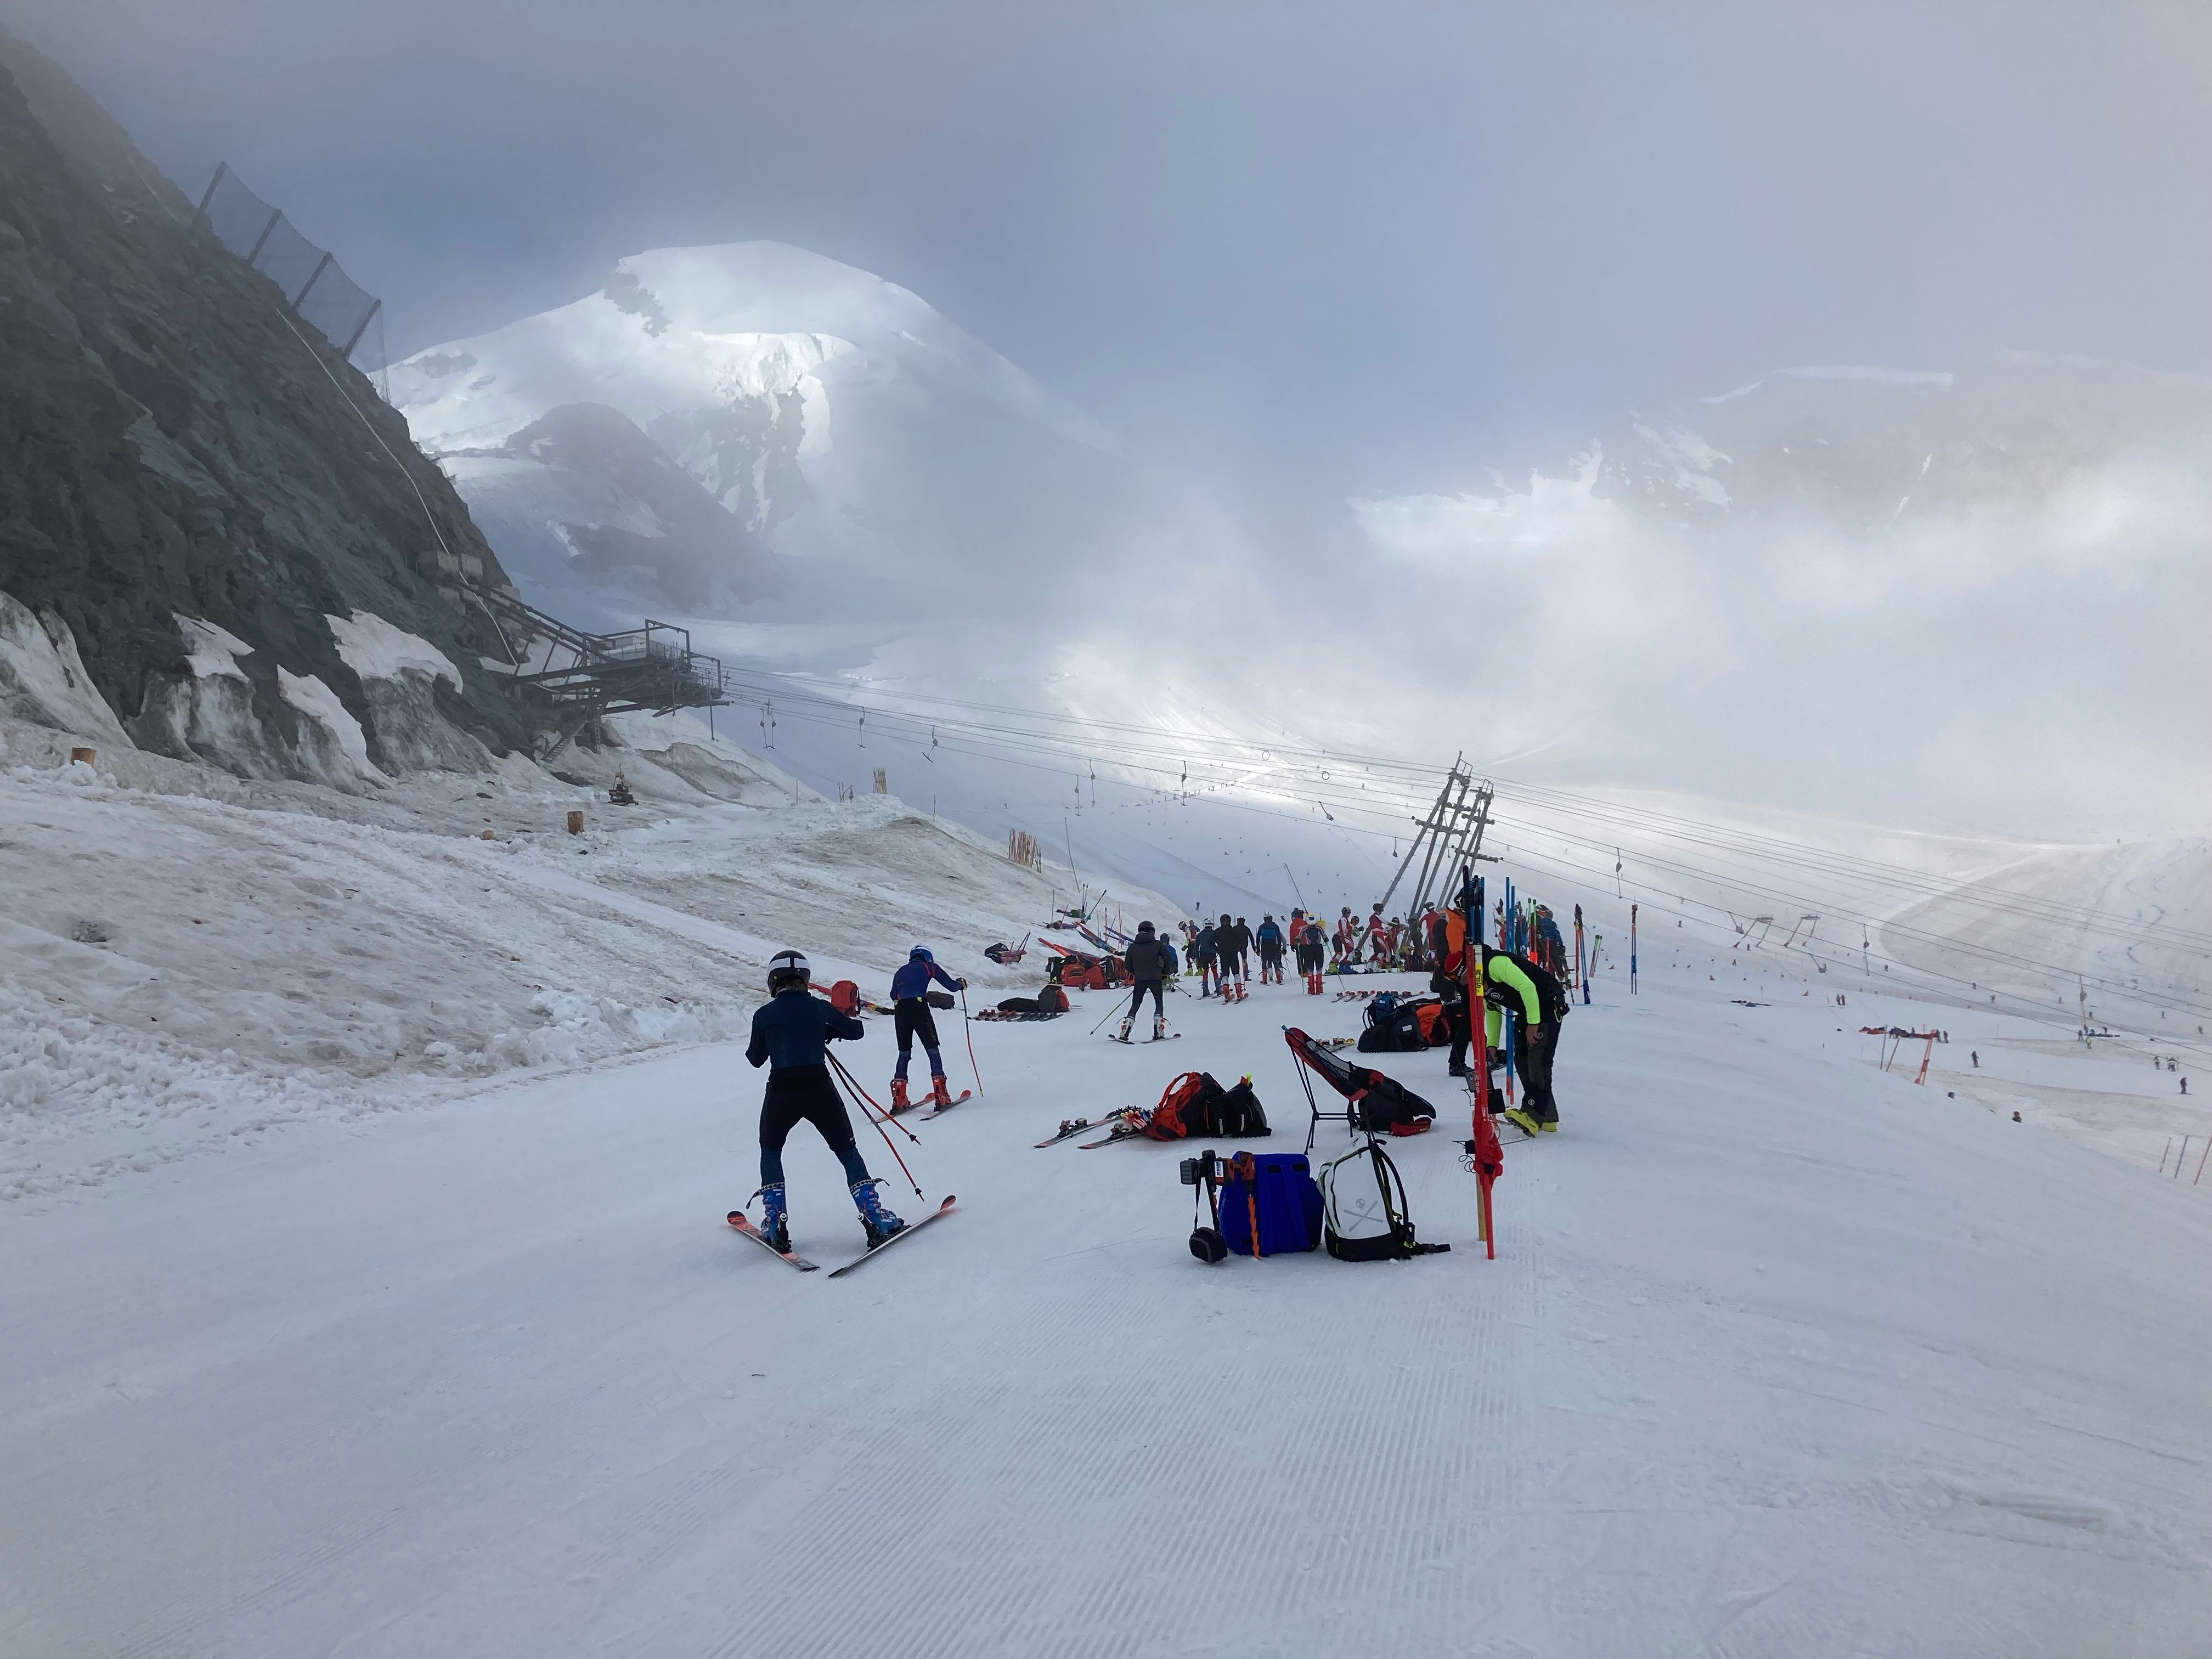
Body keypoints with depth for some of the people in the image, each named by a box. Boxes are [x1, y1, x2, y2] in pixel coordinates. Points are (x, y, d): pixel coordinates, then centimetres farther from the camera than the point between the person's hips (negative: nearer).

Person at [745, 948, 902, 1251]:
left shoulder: (763, 1015, 1)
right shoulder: (819, 1008, 3)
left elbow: (755, 1059, 13)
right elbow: (856, 1031, 16)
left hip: (781, 1092, 0)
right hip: (820, 1089, 0)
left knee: (770, 1152, 24)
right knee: (847, 1151, 15)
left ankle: (776, 1224, 15)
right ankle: (872, 1213, 3)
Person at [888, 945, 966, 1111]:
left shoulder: (900, 972, 27)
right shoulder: (929, 967, 17)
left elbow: (894, 995, 20)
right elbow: (951, 985, 16)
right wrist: (961, 985, 37)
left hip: (900, 1011, 4)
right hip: (919, 1008, -4)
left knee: (904, 1053, 14)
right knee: (932, 1050, 4)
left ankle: (899, 1100, 7)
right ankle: (941, 1097, -4)